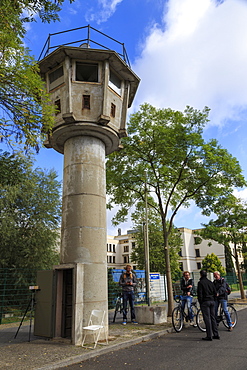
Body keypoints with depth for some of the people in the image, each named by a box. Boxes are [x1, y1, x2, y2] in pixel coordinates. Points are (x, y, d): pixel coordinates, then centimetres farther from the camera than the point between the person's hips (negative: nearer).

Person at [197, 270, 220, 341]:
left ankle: (209, 336, -4)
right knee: (213, 318, 12)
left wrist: (200, 302, -4)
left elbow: (199, 294, -12)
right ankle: (216, 334, 15)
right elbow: (215, 293, 13)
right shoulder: (211, 282, 11)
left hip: (205, 302, -7)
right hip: (212, 301, 7)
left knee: (207, 319, -5)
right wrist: (213, 300, 17)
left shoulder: (200, 282, -9)